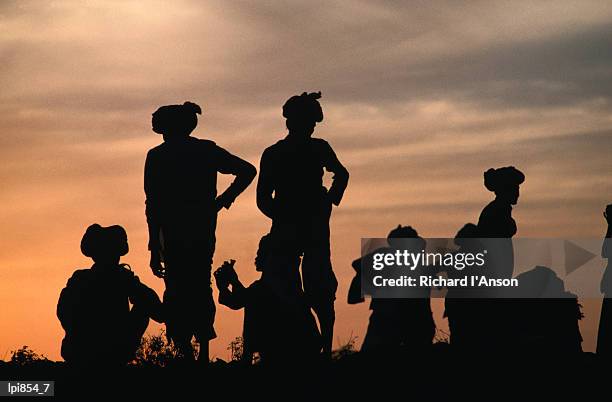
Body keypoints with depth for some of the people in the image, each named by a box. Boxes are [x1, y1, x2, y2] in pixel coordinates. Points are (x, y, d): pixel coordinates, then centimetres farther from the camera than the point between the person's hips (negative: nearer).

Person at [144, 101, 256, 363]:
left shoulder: (157, 156, -2)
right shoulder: (207, 150, 8)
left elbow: (153, 204, -5)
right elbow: (247, 170, 5)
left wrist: (155, 248, -4)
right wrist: (223, 200, 7)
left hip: (174, 235, -4)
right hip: (204, 232, 4)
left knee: (177, 291, -2)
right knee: (201, 287, 14)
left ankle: (186, 351, -14)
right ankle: (204, 353, 13)